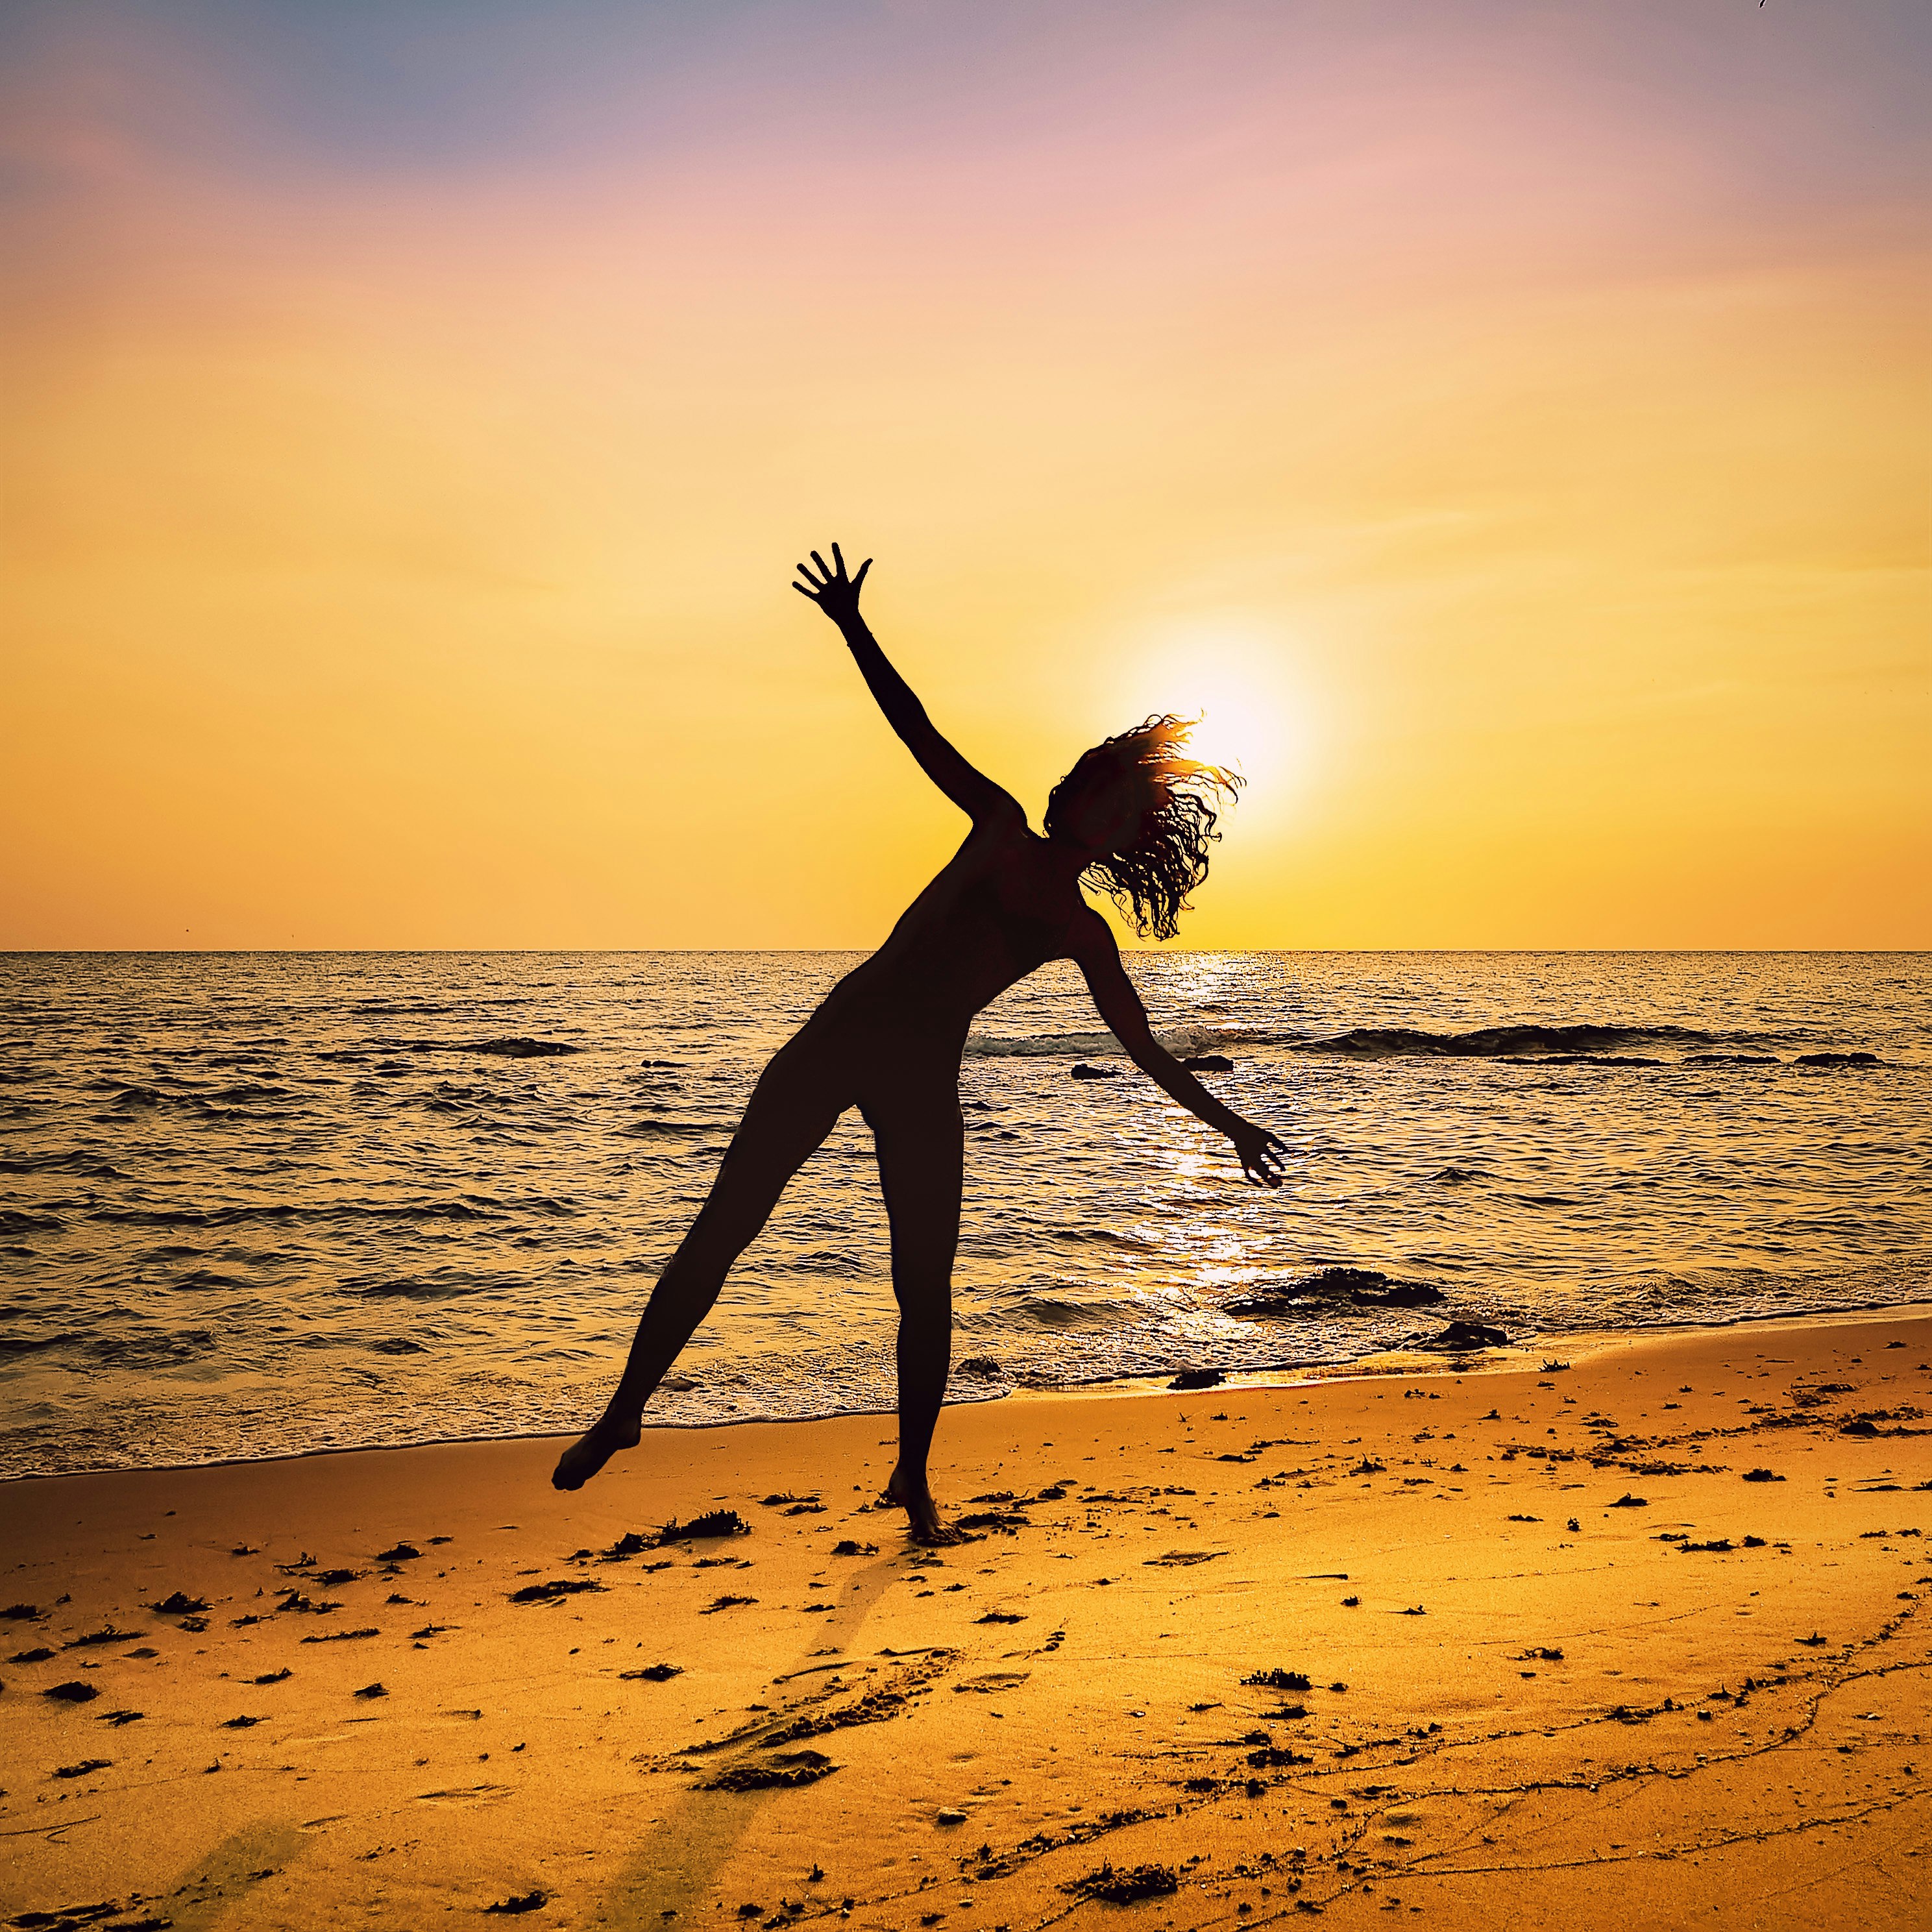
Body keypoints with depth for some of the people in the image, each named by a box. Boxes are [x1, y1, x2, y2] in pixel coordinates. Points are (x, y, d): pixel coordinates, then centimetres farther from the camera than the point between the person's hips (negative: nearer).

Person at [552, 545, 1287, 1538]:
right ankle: (624, 1411, 8)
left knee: (926, 1285, -3)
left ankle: (914, 1480, 14)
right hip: (839, 1035, -1)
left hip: (925, 1081, 1)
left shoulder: (1084, 935, 13)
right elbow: (922, 735, 7)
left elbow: (1146, 1049, 16)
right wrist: (853, 629, -2)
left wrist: (1229, 1123, 12)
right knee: (720, 1230, -4)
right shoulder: (1001, 828, 12)